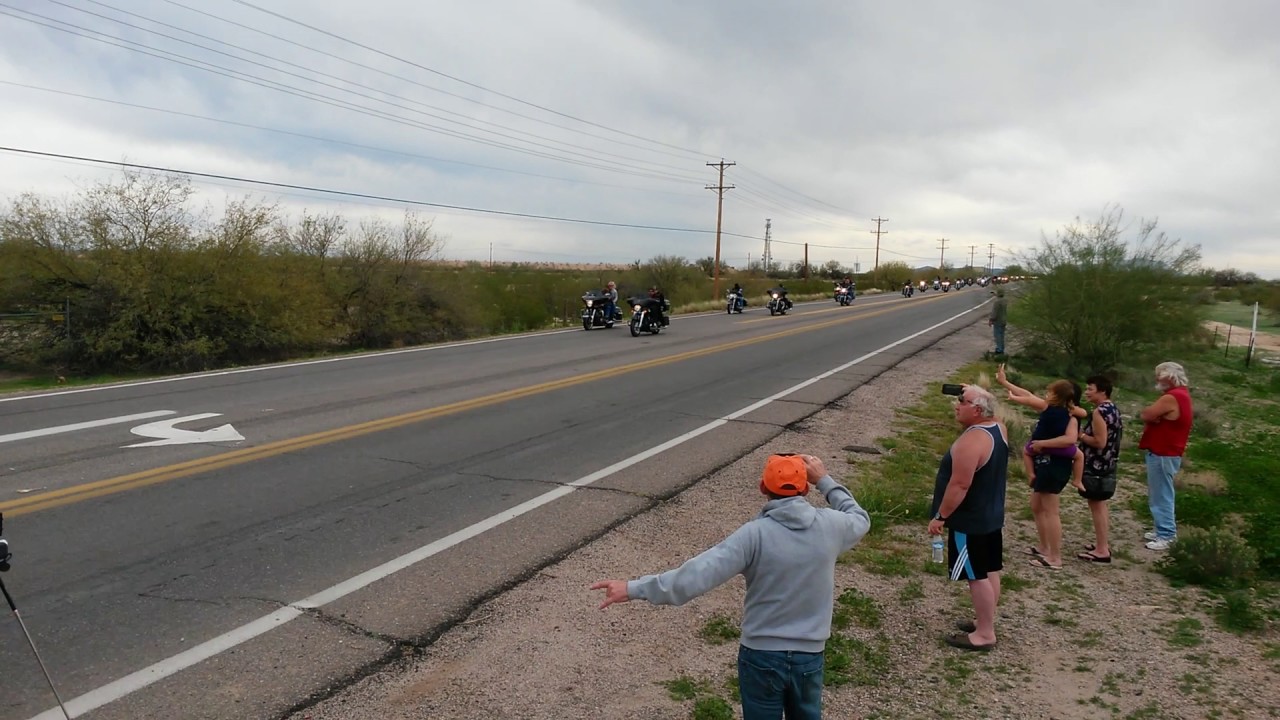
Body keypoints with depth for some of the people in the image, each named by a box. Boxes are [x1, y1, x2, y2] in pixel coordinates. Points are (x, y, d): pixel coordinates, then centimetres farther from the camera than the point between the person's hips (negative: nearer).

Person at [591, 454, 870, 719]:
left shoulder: (755, 534, -20)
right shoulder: (830, 525, -10)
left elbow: (699, 572, -26)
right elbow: (860, 519, 15)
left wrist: (635, 588, -25)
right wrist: (825, 481, 17)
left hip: (761, 655, -3)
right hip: (809, 656, 3)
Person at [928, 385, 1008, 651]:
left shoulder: (971, 441, -28)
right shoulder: (998, 428, 2)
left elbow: (960, 485, -28)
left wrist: (940, 516, -18)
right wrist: (970, 391, 10)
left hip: (970, 521, -10)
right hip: (992, 515, 10)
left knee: (977, 576, 0)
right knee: (989, 572, 18)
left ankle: (984, 634, 9)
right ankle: (985, 622, 31)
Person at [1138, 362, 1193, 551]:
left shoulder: (1171, 398, -23)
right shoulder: (1180, 393, 12)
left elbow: (1145, 415, -19)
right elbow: (1151, 416, 13)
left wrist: (1150, 414, -1)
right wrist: (1151, 417, -6)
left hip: (1162, 455, -10)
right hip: (1165, 452, 10)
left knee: (1161, 495, -4)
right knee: (1159, 494, 17)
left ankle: (1166, 535, 2)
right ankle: (1165, 529, 26)